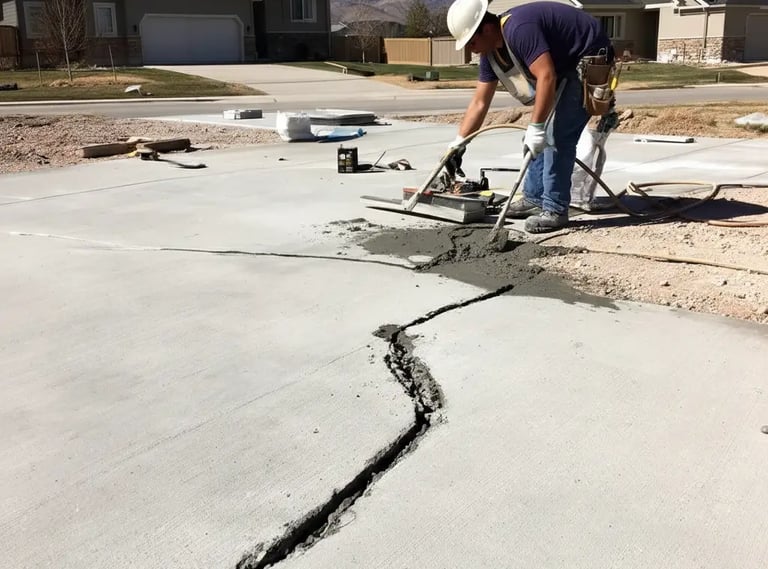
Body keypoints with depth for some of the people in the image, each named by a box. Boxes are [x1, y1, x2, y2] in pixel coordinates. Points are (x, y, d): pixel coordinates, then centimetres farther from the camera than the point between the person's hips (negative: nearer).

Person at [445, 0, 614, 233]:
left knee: (557, 134, -16)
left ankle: (555, 209, -10)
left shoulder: (518, 29, -29)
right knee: (544, 135, 11)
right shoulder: (490, 52, 1)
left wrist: (535, 128, -34)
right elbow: (479, 102, 5)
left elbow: (547, 76, -35)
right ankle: (534, 198, 20)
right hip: (565, 68, 10)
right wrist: (458, 142, 3)